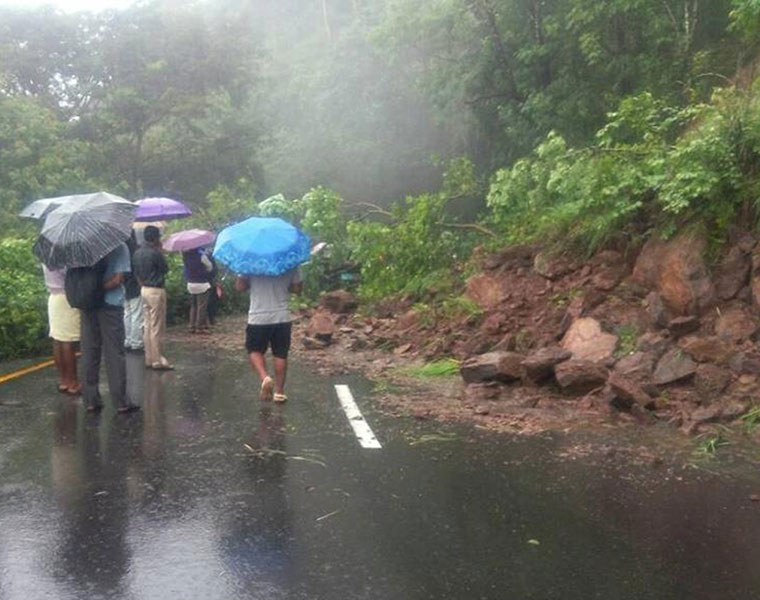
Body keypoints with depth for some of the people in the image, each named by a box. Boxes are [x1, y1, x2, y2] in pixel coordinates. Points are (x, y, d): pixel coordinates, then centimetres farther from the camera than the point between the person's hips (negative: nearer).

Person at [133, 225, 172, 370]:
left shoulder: (138, 253, 7)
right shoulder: (155, 253, -18)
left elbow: (137, 273, 13)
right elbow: (165, 269, -6)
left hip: (144, 290, 8)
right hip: (156, 291, -8)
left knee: (147, 326, 12)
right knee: (157, 328, -3)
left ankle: (149, 359, 17)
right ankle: (158, 360, 0)